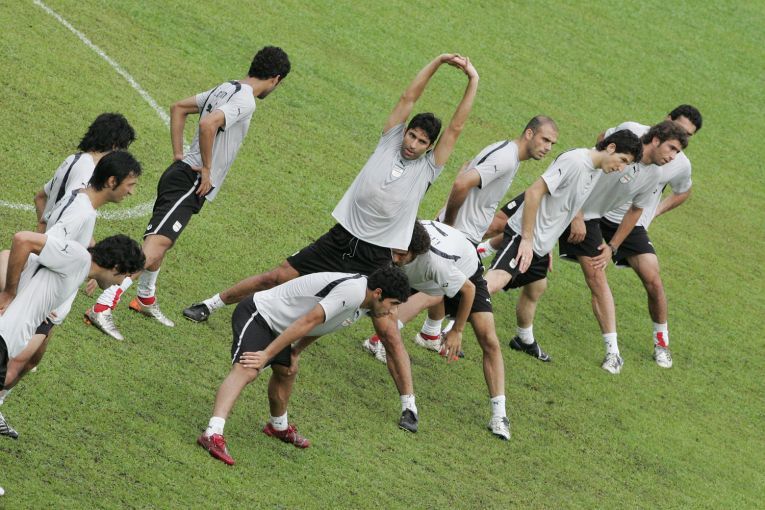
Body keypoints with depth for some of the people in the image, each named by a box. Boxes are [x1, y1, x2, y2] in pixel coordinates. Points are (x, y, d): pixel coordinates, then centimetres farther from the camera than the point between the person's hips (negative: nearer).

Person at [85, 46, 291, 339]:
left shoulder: (225, 90, 14)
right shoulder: (245, 101, -14)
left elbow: (179, 108, 23)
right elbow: (208, 124, -31)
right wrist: (206, 169, -20)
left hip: (182, 171, 10)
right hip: (191, 182, -10)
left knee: (159, 243, 30)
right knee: (152, 251, -20)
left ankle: (146, 299, 50)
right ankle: (103, 306, -29)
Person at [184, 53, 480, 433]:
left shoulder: (427, 168, -1)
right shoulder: (390, 142, 4)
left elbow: (455, 127, -7)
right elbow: (408, 98, 1)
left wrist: (473, 83, -12)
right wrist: (437, 63, -5)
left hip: (377, 258, -2)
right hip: (341, 239, 2)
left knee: (388, 330, -11)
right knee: (278, 277, 6)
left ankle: (409, 405, -3)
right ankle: (211, 305, 26)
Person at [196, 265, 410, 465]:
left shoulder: (364, 303, 7)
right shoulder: (353, 291, -27)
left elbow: (320, 324, 20)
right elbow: (307, 321, -29)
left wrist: (295, 352, 12)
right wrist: (266, 355, -29)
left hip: (275, 325, 10)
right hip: (256, 314, -10)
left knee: (286, 372, 26)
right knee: (246, 371, -27)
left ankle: (279, 427, 52)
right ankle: (213, 434, -43)